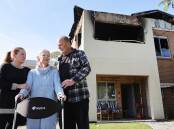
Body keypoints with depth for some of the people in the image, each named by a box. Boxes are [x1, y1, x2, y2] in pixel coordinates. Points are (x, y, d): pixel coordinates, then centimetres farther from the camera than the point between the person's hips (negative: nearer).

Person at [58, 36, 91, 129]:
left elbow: (87, 68, -10)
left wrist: (73, 80, -21)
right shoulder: (59, 59, 19)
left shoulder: (79, 53, 5)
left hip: (80, 96, -4)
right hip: (64, 97, 5)